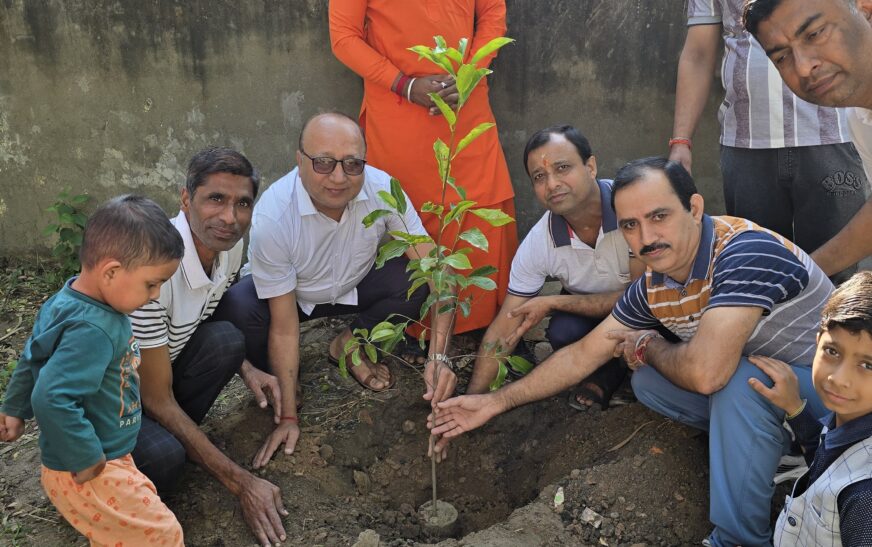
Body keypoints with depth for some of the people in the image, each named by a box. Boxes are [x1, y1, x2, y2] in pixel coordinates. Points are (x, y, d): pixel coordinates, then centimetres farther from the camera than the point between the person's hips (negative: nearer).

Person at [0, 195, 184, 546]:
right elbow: (52, 399, -35)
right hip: (89, 474, -10)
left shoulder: (67, 301, 2)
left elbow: (33, 357, 16)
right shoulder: (91, 329, -30)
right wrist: (86, 460, -24)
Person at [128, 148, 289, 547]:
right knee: (164, 458, -34)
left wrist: (244, 369, -7)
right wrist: (241, 483, -25)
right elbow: (158, 400, -27)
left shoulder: (228, 244, -10)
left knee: (226, 339, -20)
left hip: (158, 364, 7)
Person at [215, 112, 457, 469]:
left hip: (358, 286, 3)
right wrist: (288, 418, -26)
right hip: (293, 294, -2)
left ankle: (349, 346, 2)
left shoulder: (383, 189, -28)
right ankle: (273, 382, 1)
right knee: (234, 312, -33)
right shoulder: (272, 217, -33)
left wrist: (438, 357, -42)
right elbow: (284, 327, -28)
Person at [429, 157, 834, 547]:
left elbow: (705, 372, -41)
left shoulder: (745, 250, -31)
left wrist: (648, 347, -17)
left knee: (738, 380, -33)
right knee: (647, 381, 0)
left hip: (829, 387, -7)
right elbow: (583, 355, 3)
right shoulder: (653, 285, -6)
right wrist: (496, 402, 2)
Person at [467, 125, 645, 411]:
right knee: (562, 333, -29)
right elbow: (504, 330, -13)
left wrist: (551, 303, -25)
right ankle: (608, 372, 5)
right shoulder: (538, 243, -19)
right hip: (589, 308, 2)